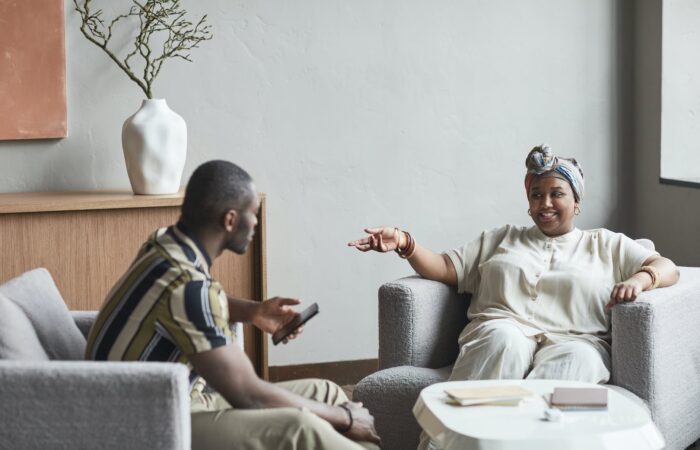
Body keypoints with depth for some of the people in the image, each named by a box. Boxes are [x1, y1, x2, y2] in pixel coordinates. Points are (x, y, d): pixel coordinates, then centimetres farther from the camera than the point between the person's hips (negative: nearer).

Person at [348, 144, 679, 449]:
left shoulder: (607, 244, 28)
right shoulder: (500, 239, 32)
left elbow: (667, 268, 17)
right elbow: (445, 268, 24)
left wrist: (638, 280, -7)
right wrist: (404, 244, 4)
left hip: (572, 340, 0)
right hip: (504, 331, 1)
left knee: (575, 359, -39)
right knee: (506, 341, -38)